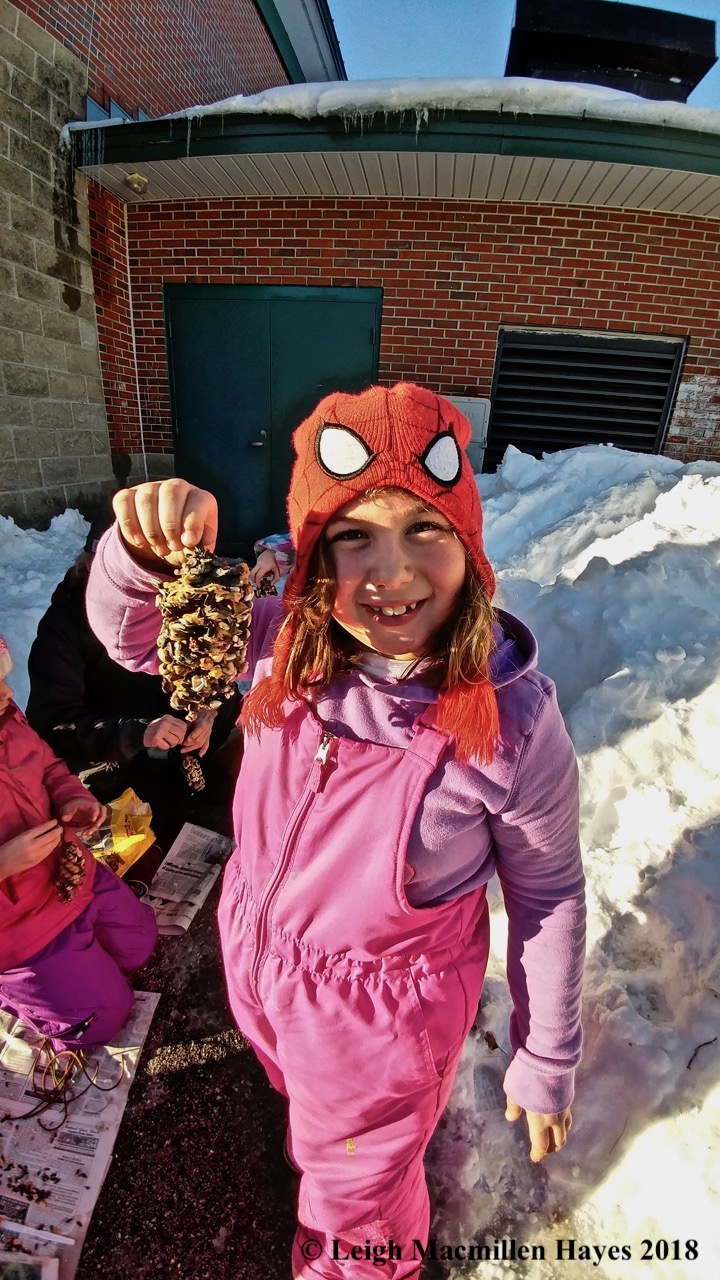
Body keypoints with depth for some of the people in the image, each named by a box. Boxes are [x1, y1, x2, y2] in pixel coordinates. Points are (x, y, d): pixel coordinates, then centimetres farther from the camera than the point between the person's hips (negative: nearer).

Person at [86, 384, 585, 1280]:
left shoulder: (515, 724, -30)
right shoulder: (285, 641, -21)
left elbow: (547, 900, -15)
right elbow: (130, 635, -7)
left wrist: (546, 1064, -1)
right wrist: (141, 547, -29)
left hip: (383, 1016, -4)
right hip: (255, 967, 5)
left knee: (355, 1205, 28)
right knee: (313, 1116, 39)